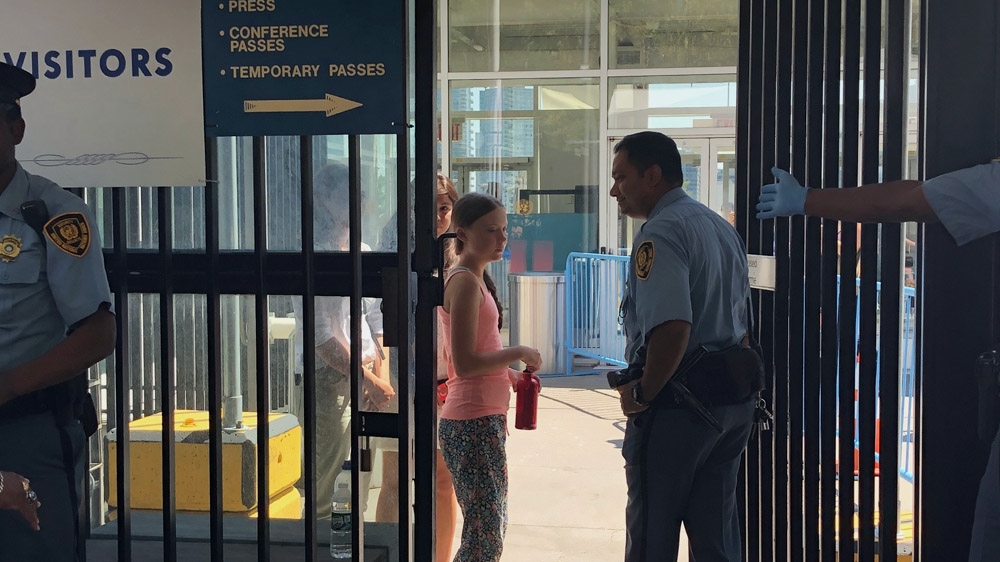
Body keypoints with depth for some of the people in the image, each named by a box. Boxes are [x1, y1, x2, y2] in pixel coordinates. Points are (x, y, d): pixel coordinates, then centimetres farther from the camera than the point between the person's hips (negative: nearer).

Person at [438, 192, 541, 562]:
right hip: (473, 423, -10)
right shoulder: (465, 282, -15)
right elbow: (464, 364, -22)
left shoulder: (476, 279, 15)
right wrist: (518, 353, -11)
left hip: (484, 420, 10)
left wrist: (509, 374, 10)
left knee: (492, 530, 18)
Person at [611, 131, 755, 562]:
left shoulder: (660, 233, -16)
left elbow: (672, 328, -28)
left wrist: (641, 394, -17)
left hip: (676, 402, -9)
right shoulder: (723, 227, 14)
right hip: (733, 400, 9)